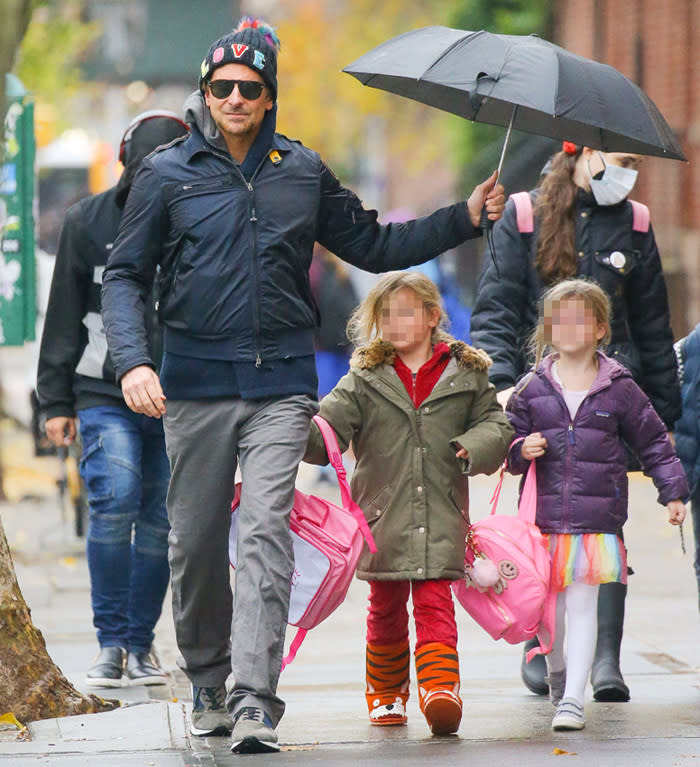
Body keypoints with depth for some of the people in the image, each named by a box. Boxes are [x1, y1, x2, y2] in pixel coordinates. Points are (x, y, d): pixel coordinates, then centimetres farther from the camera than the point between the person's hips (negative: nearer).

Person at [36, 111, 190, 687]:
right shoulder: (89, 222, 3)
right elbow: (65, 316, 8)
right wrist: (56, 400, 5)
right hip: (105, 395, -1)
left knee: (160, 520, 2)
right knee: (115, 501, -16)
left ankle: (140, 643, 14)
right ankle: (111, 641, -6)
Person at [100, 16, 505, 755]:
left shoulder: (303, 173, 10)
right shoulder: (167, 173, 4)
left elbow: (374, 246, 19)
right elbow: (124, 276, 4)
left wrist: (465, 217, 11)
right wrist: (132, 360, -12)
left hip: (280, 384, 0)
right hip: (196, 382, 0)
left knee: (267, 531, -13)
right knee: (196, 543, 6)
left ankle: (254, 701, -18)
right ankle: (208, 685, 26)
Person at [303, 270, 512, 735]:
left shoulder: (466, 374, 5)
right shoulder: (366, 379, 3)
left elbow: (496, 424, 10)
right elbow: (328, 428, -5)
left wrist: (474, 447, -10)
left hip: (441, 517, -1)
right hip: (383, 514, 1)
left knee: (435, 604, -9)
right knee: (386, 611, 12)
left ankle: (440, 690, -17)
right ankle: (386, 694, 27)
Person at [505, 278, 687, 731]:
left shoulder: (619, 388, 3)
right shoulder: (532, 389, 5)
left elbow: (653, 442, 10)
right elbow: (508, 443, 12)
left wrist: (673, 491, 5)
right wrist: (521, 451, -11)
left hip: (597, 519, -2)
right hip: (545, 518, 2)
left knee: (583, 606, -7)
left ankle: (573, 699, -5)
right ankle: (556, 670, 38)